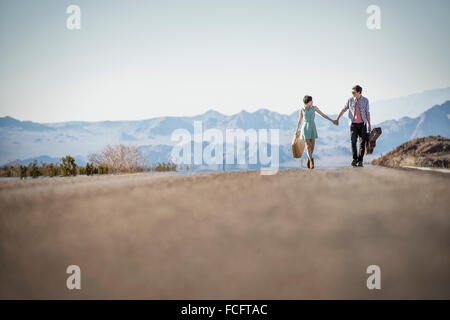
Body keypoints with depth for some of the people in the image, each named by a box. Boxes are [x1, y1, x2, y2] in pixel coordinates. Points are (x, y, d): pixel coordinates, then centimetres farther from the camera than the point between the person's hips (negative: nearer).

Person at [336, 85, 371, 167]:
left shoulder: (365, 100, -1)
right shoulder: (350, 100, 0)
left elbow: (367, 113, 3)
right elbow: (344, 109, 9)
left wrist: (369, 125, 0)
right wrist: (337, 119, 4)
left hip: (362, 124, 0)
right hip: (353, 124, 0)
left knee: (362, 142, -3)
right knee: (353, 142, -10)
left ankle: (360, 161, 1)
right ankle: (355, 159, 1)